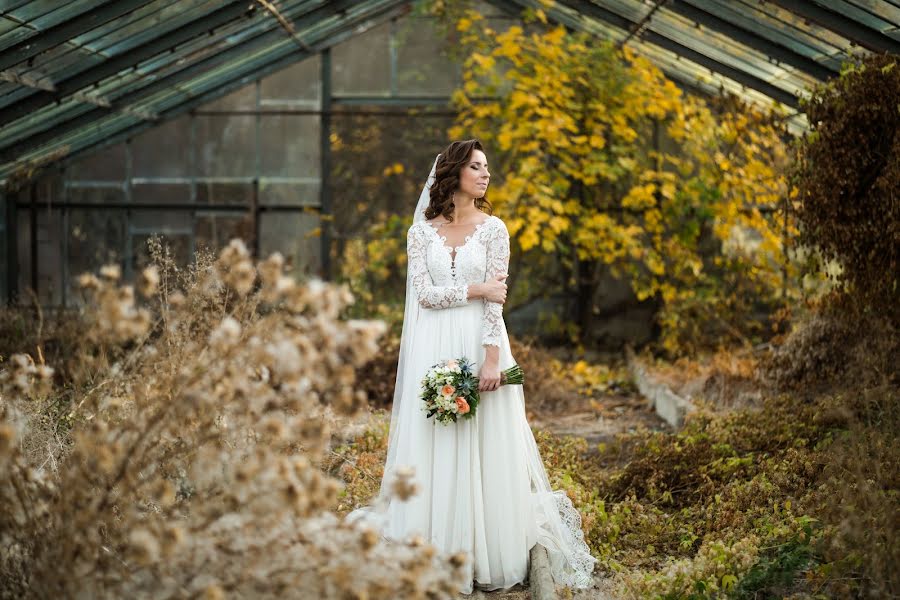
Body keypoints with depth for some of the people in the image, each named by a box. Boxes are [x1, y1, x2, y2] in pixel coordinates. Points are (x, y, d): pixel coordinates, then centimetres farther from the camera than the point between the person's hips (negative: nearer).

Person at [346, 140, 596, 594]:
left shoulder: (492, 228, 4)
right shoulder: (421, 231, 7)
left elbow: (496, 300, -4)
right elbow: (424, 293, -3)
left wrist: (492, 358, -13)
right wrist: (474, 289, -9)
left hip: (479, 345, -1)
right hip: (434, 348, 1)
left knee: (483, 451, 0)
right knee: (434, 450, 1)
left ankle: (485, 557, 8)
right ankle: (438, 556, 7)